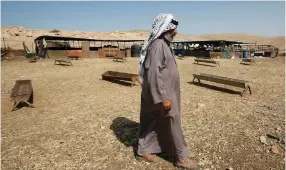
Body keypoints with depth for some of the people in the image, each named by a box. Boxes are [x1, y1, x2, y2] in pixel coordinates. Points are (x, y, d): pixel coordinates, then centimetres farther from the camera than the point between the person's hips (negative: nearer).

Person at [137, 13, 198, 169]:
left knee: (155, 122, 18)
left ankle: (144, 149, 34)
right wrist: (163, 97, -26)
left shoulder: (163, 44, 13)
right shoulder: (158, 45, -19)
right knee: (173, 124, 3)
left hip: (166, 91, 10)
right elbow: (154, 73, -26)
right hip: (162, 93, -10)